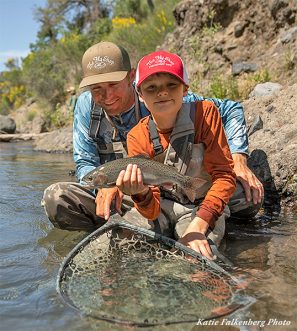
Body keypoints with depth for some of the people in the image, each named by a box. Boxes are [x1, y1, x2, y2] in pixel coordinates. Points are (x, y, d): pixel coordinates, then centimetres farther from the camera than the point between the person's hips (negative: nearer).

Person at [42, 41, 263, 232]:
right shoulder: (86, 105, -6)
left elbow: (230, 110, -5)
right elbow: (85, 163, -4)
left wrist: (238, 160, -21)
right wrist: (104, 185, -28)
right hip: (120, 201, 1)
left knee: (249, 195, -23)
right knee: (55, 198, -25)